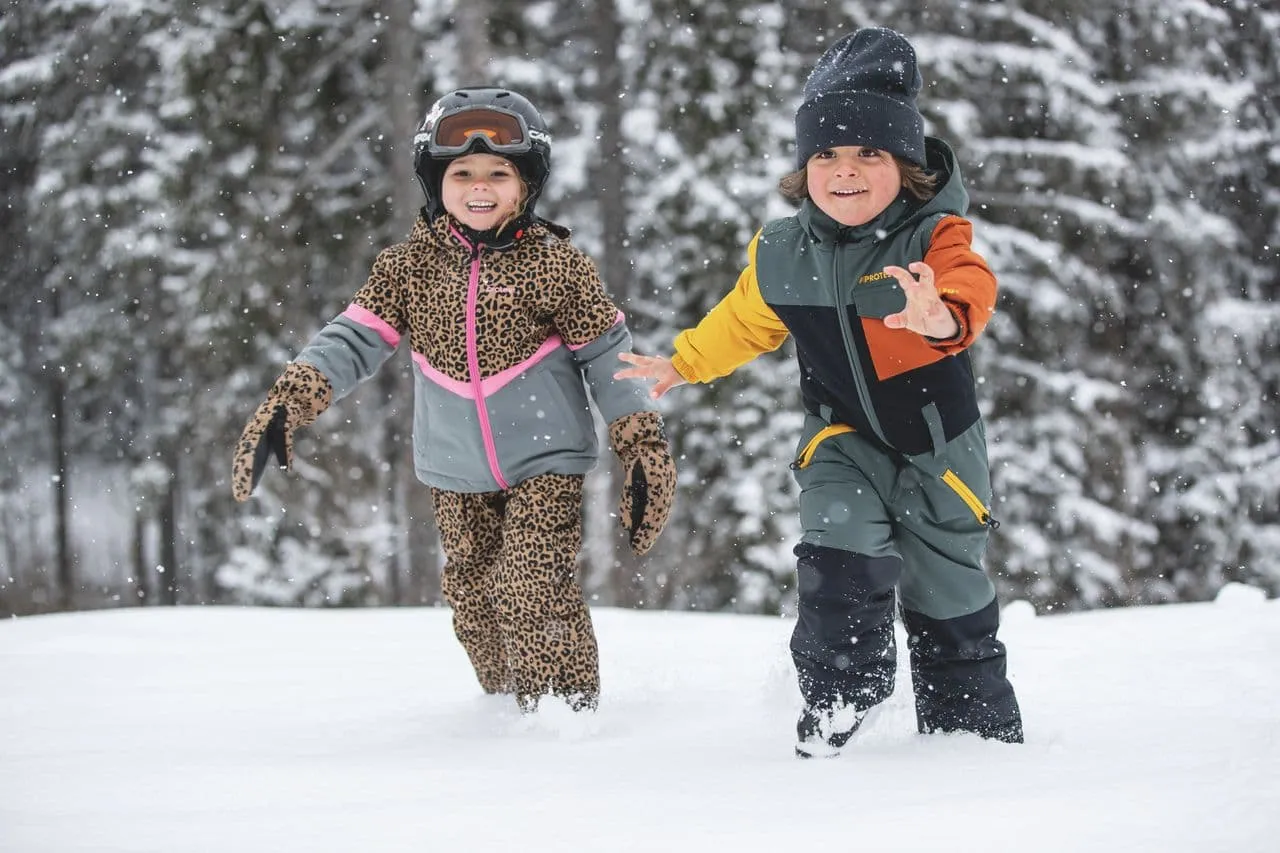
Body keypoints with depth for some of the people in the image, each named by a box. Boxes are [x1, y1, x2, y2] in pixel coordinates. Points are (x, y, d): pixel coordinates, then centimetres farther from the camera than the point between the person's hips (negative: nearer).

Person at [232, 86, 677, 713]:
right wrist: (286, 405, -16)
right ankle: (510, 707, 29)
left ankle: (572, 708, -4)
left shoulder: (554, 264, -9)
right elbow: (354, 340, -3)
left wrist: (644, 448, -5)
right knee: (473, 598, 11)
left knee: (532, 589, -17)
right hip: (456, 478, 4)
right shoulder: (407, 266, -2)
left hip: (545, 464, -4)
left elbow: (608, 357, -4)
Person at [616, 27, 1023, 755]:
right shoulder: (781, 256, -9)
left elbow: (970, 289, -45)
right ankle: (835, 703, -4)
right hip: (844, 436, 2)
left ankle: (979, 730, 28)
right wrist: (681, 365, 20)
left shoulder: (936, 238, -23)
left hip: (935, 442, -2)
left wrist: (942, 317, -68)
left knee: (949, 590, 9)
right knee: (841, 555, -22)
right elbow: (744, 322, 11)